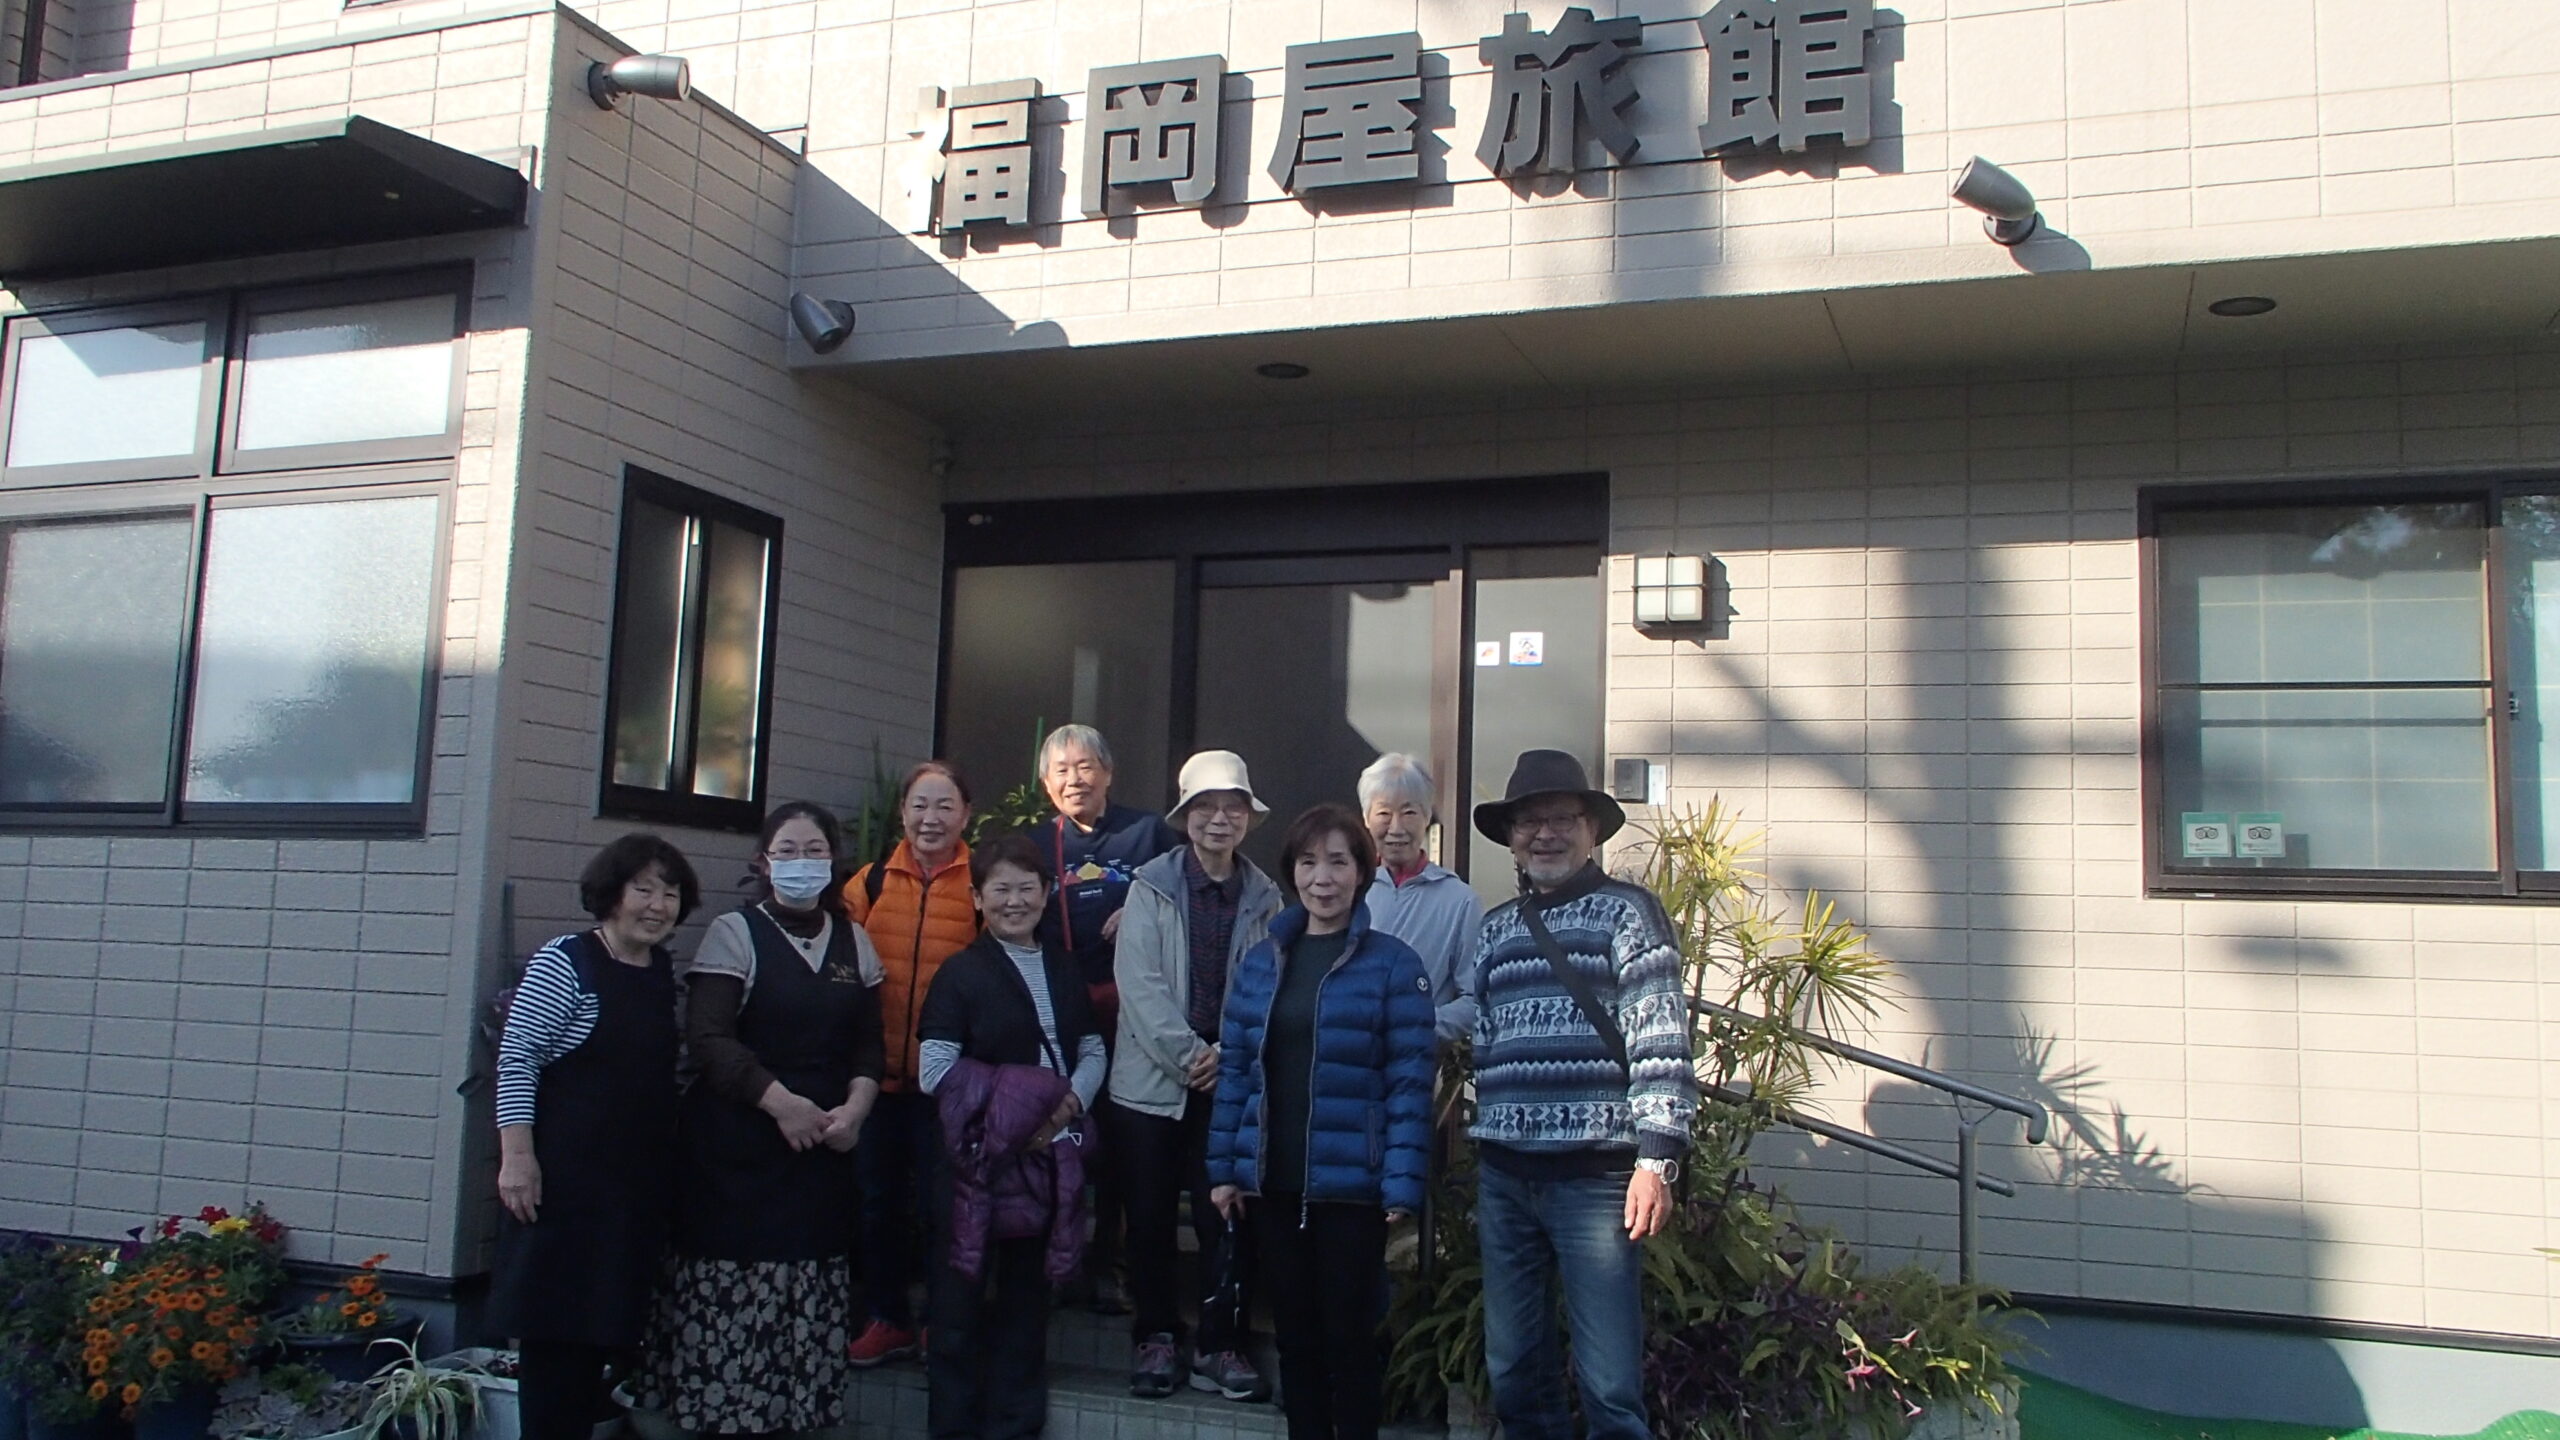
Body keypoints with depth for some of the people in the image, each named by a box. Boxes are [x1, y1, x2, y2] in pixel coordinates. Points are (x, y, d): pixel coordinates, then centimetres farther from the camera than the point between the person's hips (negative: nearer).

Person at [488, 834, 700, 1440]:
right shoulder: (563, 963, -9)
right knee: (554, 1319, -1)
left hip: (640, 1180, 6)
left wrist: (671, 1158, 14)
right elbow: (516, 1059, -12)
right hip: (565, 1175, -6)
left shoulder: (667, 973, 11)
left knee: (607, 1318, 11)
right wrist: (516, 1154, -18)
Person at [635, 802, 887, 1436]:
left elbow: (869, 1043, 12)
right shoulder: (734, 933, 0)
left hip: (825, 1147, 4)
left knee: (813, 1300, 1)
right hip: (739, 1150, -3)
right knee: (731, 1294, -6)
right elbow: (708, 1038, -9)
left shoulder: (854, 942, 13)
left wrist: (856, 1106, -6)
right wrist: (781, 1102, -17)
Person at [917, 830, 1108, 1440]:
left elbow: (1093, 1052, 12)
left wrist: (1071, 1103, -7)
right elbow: (936, 1071, -10)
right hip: (976, 1158, -4)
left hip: (1049, 1154, 5)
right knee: (962, 1296, 0)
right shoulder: (961, 973, -3)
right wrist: (1008, 1110, -14)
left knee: (1027, 1292, 12)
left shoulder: (1064, 972, 13)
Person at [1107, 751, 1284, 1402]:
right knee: (1150, 1218, 6)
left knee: (1227, 1218, 1)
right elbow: (1138, 980, -7)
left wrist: (1225, 1055, -11)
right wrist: (1186, 1054, -13)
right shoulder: (1152, 885, -1)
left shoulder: (1264, 897, 6)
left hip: (1231, 1083, 1)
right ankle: (1157, 1337, 20)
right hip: (1151, 1080, -1)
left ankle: (1222, 1345, 12)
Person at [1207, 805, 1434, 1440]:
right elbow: (1235, 1069, 9)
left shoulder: (1393, 964, -6)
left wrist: (1402, 1185, -14)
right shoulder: (1262, 960, 8)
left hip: (1352, 1183, -4)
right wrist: (1224, 1166, 5)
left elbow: (1409, 1082, -9)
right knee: (1294, 1332, 14)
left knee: (1349, 1334, 6)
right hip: (1273, 1181, 4)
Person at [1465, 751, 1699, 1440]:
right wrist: (1477, 1159, 16)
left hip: (1595, 1172, -5)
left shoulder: (1626, 910, 2)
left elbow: (1661, 1041, -6)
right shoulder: (1496, 928, 18)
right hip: (1505, 1174, 5)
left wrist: (1656, 1158, -14)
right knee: (1513, 1373, 10)